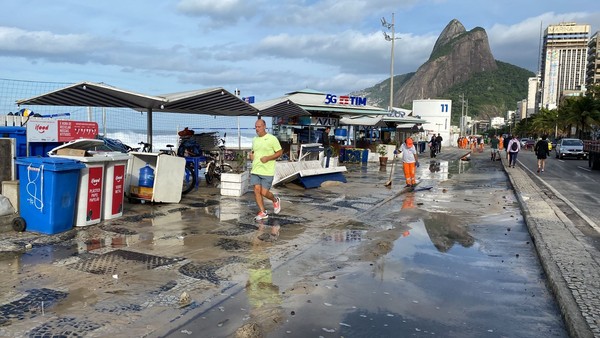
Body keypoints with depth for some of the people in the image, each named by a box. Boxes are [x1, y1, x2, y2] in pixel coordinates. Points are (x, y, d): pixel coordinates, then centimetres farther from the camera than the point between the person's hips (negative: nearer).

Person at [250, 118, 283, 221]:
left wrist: (268, 158, -16)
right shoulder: (254, 139, 12)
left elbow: (280, 152, -5)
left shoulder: (272, 139, -6)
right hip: (255, 170, 5)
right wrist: (251, 155, 4)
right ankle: (263, 212, 12)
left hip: (267, 171, -5)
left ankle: (275, 200, 26)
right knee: (257, 190, -1)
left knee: (264, 192, -6)